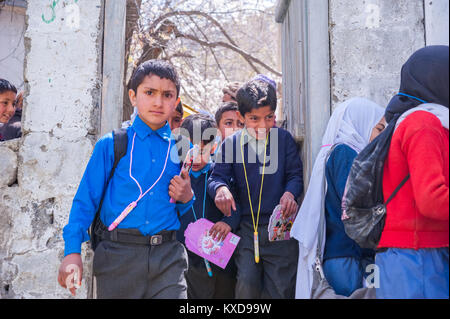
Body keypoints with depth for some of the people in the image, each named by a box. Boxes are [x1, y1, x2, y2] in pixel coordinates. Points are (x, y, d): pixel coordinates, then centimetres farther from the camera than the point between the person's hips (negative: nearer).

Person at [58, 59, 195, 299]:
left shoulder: (181, 150, 8)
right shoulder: (111, 145, 1)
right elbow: (86, 199, 0)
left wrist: (187, 199, -6)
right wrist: (73, 251, -8)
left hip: (168, 255, 2)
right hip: (118, 254, -1)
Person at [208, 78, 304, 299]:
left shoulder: (284, 138, 2)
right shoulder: (231, 144, 4)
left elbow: (295, 175, 2)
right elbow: (216, 176, 0)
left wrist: (290, 193, -20)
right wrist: (220, 188, -25)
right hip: (246, 227, 0)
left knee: (280, 288, 3)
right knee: (246, 283, -10)